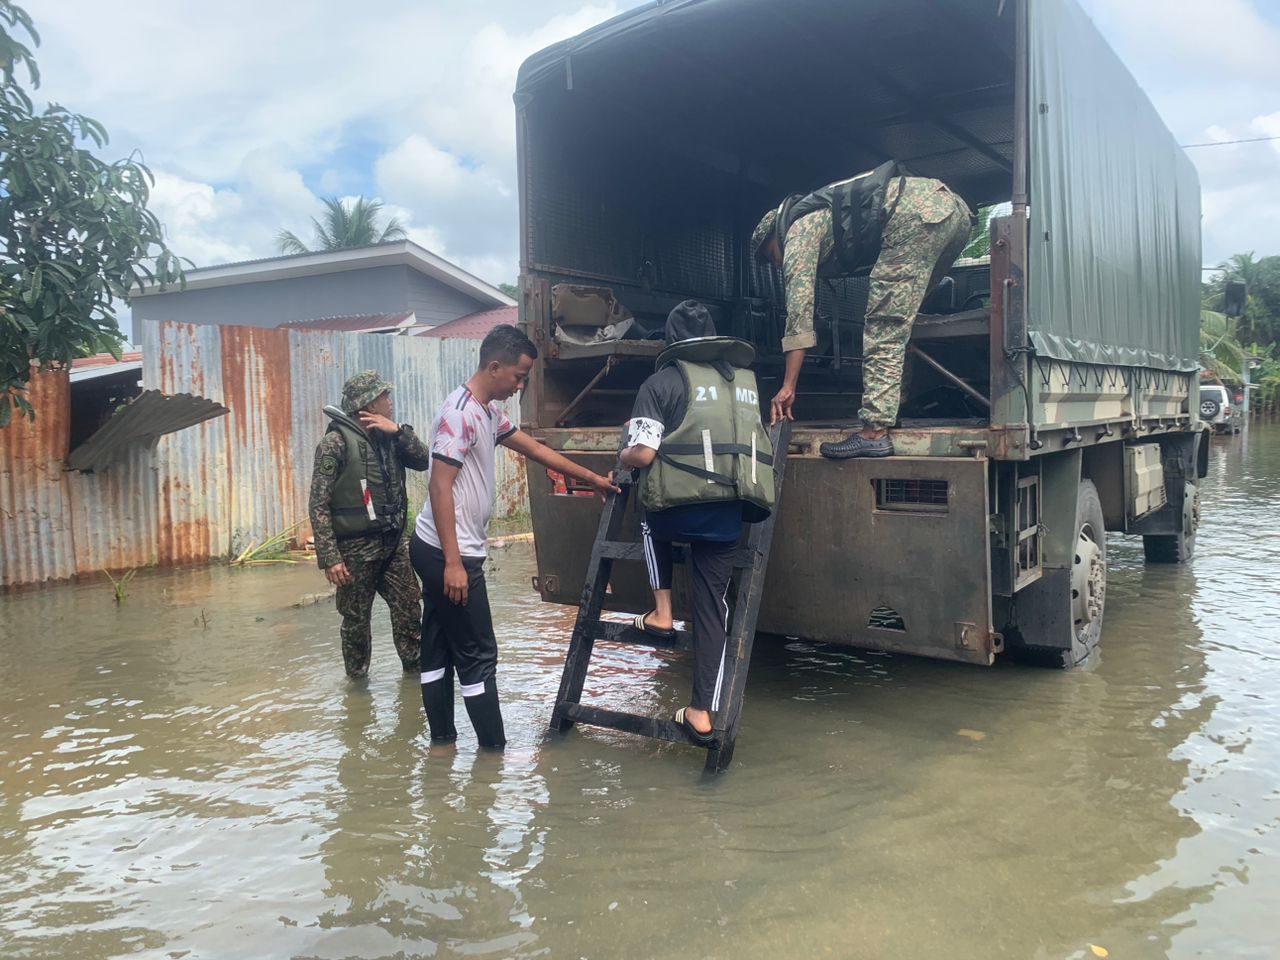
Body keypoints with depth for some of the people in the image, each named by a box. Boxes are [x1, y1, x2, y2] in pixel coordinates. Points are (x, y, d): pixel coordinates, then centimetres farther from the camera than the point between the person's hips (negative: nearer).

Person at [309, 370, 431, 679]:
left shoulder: (387, 435, 7)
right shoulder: (336, 441, -12)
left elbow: (423, 461, 1)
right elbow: (319, 505, -14)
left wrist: (398, 430, -11)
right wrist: (329, 557, -19)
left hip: (393, 543, 5)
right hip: (356, 548, -5)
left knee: (409, 610, 8)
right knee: (356, 619, 8)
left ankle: (414, 667, 24)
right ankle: (357, 678, 25)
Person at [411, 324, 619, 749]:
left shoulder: (489, 412, 12)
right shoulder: (460, 414, -18)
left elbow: (534, 449, 21)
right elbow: (440, 488, -22)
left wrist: (592, 478, 24)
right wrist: (453, 562, -23)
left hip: (439, 552, 10)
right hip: (448, 555, -10)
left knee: (439, 649, 14)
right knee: (478, 655, -2)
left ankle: (442, 740, 24)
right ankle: (493, 750, 8)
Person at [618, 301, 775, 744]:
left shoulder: (662, 382, 0)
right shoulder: (746, 379, 15)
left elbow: (642, 454, -8)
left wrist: (623, 457, 14)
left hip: (682, 506, -4)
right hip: (732, 512, 4)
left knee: (653, 524, 33)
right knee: (713, 605, 11)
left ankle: (661, 613, 26)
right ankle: (702, 712, 12)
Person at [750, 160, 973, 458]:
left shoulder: (799, 230, 11)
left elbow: (799, 310, 3)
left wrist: (788, 386, 3)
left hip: (916, 215, -9)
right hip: (956, 210, 9)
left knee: (884, 328, -8)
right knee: (898, 318, 19)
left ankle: (874, 432, -11)